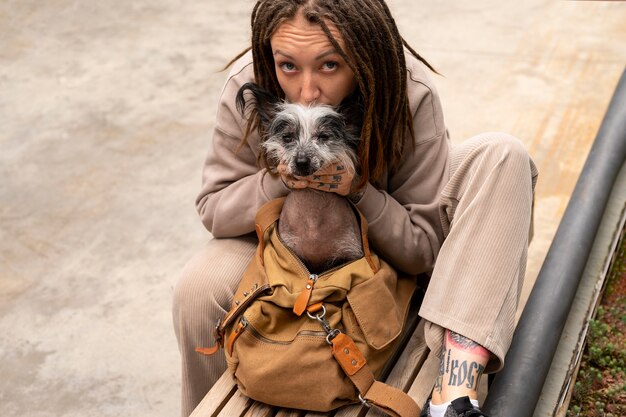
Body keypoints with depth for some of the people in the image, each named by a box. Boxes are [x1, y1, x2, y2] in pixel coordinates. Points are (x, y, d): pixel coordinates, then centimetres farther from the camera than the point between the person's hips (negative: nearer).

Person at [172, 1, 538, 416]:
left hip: (389, 238, 0)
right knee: (198, 291, -28)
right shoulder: (247, 86, -25)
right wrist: (278, 180, -34)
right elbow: (213, 208, -14)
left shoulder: (411, 95, -29)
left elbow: (424, 249, -22)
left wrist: (360, 191, -40)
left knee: (502, 156, -25)